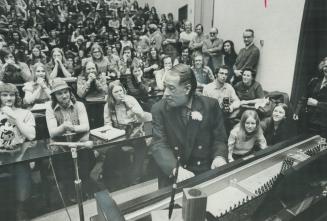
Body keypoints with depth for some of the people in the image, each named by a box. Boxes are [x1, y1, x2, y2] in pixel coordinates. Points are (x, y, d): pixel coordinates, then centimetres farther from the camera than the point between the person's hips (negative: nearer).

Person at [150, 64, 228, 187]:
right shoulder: (159, 109, -3)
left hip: (206, 173, 1)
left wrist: (219, 156, -17)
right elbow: (159, 144, -11)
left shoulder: (210, 105, -2)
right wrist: (176, 169, -26)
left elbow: (219, 138, 3)